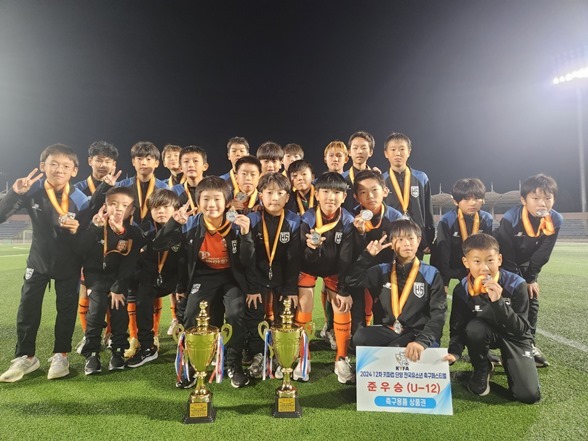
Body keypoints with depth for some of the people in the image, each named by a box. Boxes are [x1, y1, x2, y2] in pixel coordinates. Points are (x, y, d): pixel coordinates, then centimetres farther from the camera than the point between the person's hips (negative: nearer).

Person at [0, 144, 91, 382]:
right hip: (38, 258, 1)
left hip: (69, 263, -1)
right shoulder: (32, 190, -13)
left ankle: (60, 355, 20)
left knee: (67, 308, 6)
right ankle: (25, 357, 18)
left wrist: (77, 230, -32)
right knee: (27, 307, 2)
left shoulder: (80, 199, -16)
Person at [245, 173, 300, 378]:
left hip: (283, 279, 0)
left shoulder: (294, 222, -8)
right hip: (257, 278, 1)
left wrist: (292, 289, -10)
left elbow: (294, 259, -8)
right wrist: (251, 287, -11)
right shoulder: (252, 220, -8)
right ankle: (258, 355, 17)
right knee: (253, 315, 1)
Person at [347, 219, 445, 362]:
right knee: (360, 337, -25)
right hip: (390, 331, 4)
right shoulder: (383, 271, 7)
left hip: (420, 333, -3)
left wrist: (422, 341, -26)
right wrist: (367, 256, -7)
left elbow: (438, 314, -9)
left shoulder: (431, 274, -1)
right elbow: (352, 280, 1)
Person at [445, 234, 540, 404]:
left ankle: (507, 362, 17)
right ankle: (482, 370, -4)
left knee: (529, 395, -17)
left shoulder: (516, 284, -25)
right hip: (484, 332, 2)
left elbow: (521, 329, -27)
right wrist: (454, 352, -36)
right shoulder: (462, 290, -21)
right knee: (474, 327, -36)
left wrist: (498, 302, -42)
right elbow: (458, 328, -16)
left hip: (513, 336, -1)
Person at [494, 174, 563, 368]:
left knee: (532, 301, 4)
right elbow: (507, 256, -26)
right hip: (504, 265, -4)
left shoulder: (555, 221, -20)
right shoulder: (510, 219, -34)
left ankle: (530, 344, 17)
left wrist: (530, 279, -10)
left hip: (528, 265, 5)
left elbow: (542, 254, -11)